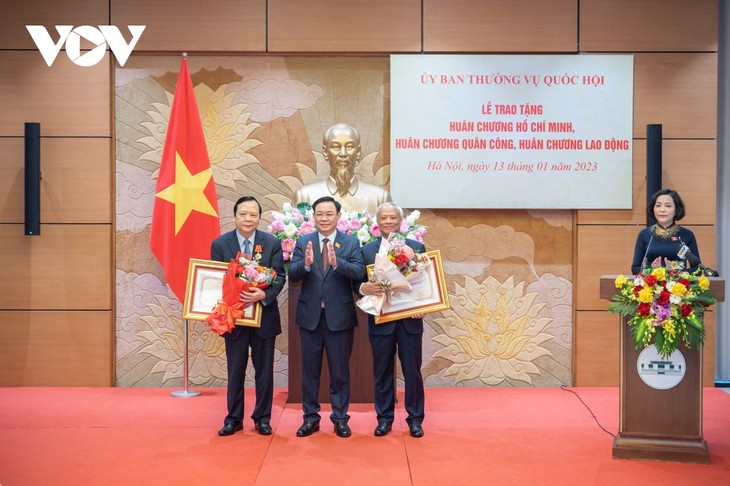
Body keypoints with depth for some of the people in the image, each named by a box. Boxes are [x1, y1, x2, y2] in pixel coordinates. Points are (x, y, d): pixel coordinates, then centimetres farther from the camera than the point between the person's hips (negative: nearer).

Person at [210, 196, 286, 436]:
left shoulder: (272, 243, -3)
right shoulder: (220, 244, -3)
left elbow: (279, 276, -6)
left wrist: (264, 294, -26)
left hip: (264, 316, 0)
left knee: (264, 370, 10)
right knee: (235, 371, 10)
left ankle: (262, 418, 23)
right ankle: (234, 418, 23)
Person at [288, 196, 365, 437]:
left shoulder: (351, 243, -1)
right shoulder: (303, 242, 3)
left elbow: (359, 272, -16)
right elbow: (292, 275, -7)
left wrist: (336, 262, -32)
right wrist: (305, 263, -28)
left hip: (340, 316, -1)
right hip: (310, 315, 2)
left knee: (340, 370, 9)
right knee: (309, 370, 11)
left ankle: (340, 418, 21)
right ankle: (310, 417, 24)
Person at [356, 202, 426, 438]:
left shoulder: (417, 247, 4)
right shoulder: (366, 250, 3)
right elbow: (359, 283, 1)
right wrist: (364, 288, -22)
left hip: (410, 320, 0)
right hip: (381, 320, 0)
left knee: (412, 371, 6)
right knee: (382, 372, 9)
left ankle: (415, 419, 18)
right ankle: (384, 418, 22)